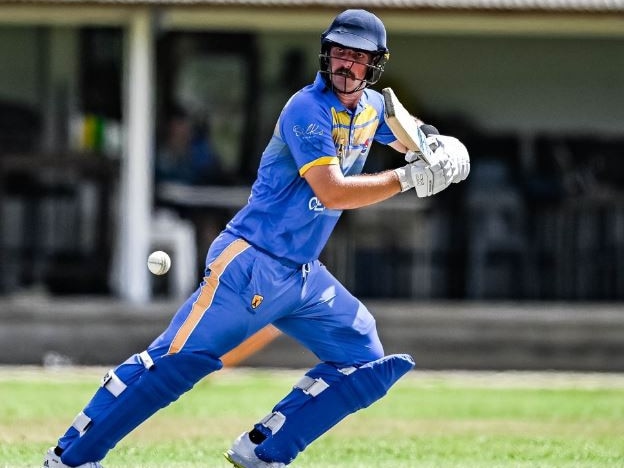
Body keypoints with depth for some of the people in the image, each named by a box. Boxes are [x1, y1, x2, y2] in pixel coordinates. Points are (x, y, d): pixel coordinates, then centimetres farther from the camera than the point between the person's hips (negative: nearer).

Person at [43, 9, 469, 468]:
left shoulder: (372, 108, 10)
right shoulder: (308, 109, -14)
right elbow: (331, 191, -22)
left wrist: (442, 149, 6)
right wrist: (407, 179, -22)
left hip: (304, 275, 8)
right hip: (253, 265, -8)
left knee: (366, 365, 3)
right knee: (177, 359, -13)